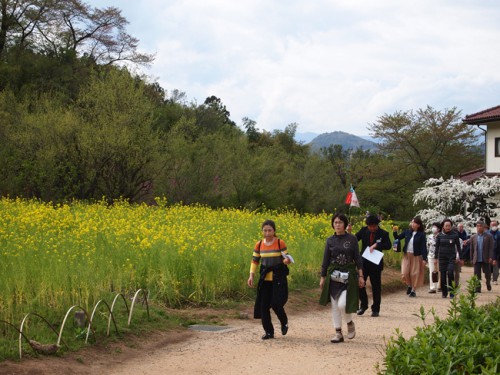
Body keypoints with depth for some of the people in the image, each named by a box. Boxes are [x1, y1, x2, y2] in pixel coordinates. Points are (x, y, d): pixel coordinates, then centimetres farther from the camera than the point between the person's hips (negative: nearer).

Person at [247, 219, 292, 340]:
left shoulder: (280, 243, -7)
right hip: (265, 279, 4)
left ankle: (284, 322, 23)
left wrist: (287, 260, -30)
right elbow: (255, 261, 9)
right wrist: (251, 276, -1)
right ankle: (268, 332, 15)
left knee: (276, 304, -9)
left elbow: (286, 258, -6)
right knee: (263, 305, 1)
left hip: (278, 278, -4)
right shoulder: (259, 244, 3)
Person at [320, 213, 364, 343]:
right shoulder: (330, 240, 5)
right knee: (335, 306, 4)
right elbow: (325, 260, 9)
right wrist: (322, 278, 8)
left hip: (348, 275, -3)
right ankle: (338, 333, 13)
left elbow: (358, 258, 0)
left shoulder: (352, 239, -2)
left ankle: (350, 322, 15)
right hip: (333, 276, 3)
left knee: (342, 304, -15)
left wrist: (360, 276, -4)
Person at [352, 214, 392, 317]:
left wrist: (376, 245, -28)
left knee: (376, 287, 5)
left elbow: (388, 245, -18)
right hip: (364, 262, 2)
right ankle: (363, 305, 21)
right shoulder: (363, 231, 2)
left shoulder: (383, 234, -6)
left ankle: (375, 309, 17)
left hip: (375, 264, -2)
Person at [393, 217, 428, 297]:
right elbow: (398, 238, 9)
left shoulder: (421, 235, -7)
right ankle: (409, 285, 25)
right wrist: (395, 232, -11)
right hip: (406, 255, 3)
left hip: (416, 256, -3)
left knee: (414, 274, 2)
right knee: (404, 273, -3)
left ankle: (413, 290, 15)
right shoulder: (407, 232, 3)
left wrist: (424, 259, -15)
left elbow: (424, 247, -9)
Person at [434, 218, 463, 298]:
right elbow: (437, 247, 9)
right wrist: (435, 258, 4)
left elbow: (458, 247, 6)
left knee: (450, 272, -19)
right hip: (442, 257, 2)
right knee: (443, 275, 1)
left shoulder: (455, 235, 1)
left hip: (451, 257, -2)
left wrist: (461, 258, 5)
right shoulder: (440, 235, 5)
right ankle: (444, 293, 11)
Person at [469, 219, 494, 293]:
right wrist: (471, 259, 8)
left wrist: (490, 257, -12)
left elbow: (491, 248, -4)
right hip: (476, 259, 2)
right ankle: (477, 289, 4)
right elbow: (471, 249, 10)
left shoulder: (489, 236, 0)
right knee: (477, 275, -1)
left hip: (485, 259, -2)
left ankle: (488, 283, 36)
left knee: (487, 273, 8)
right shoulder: (473, 237, 7)